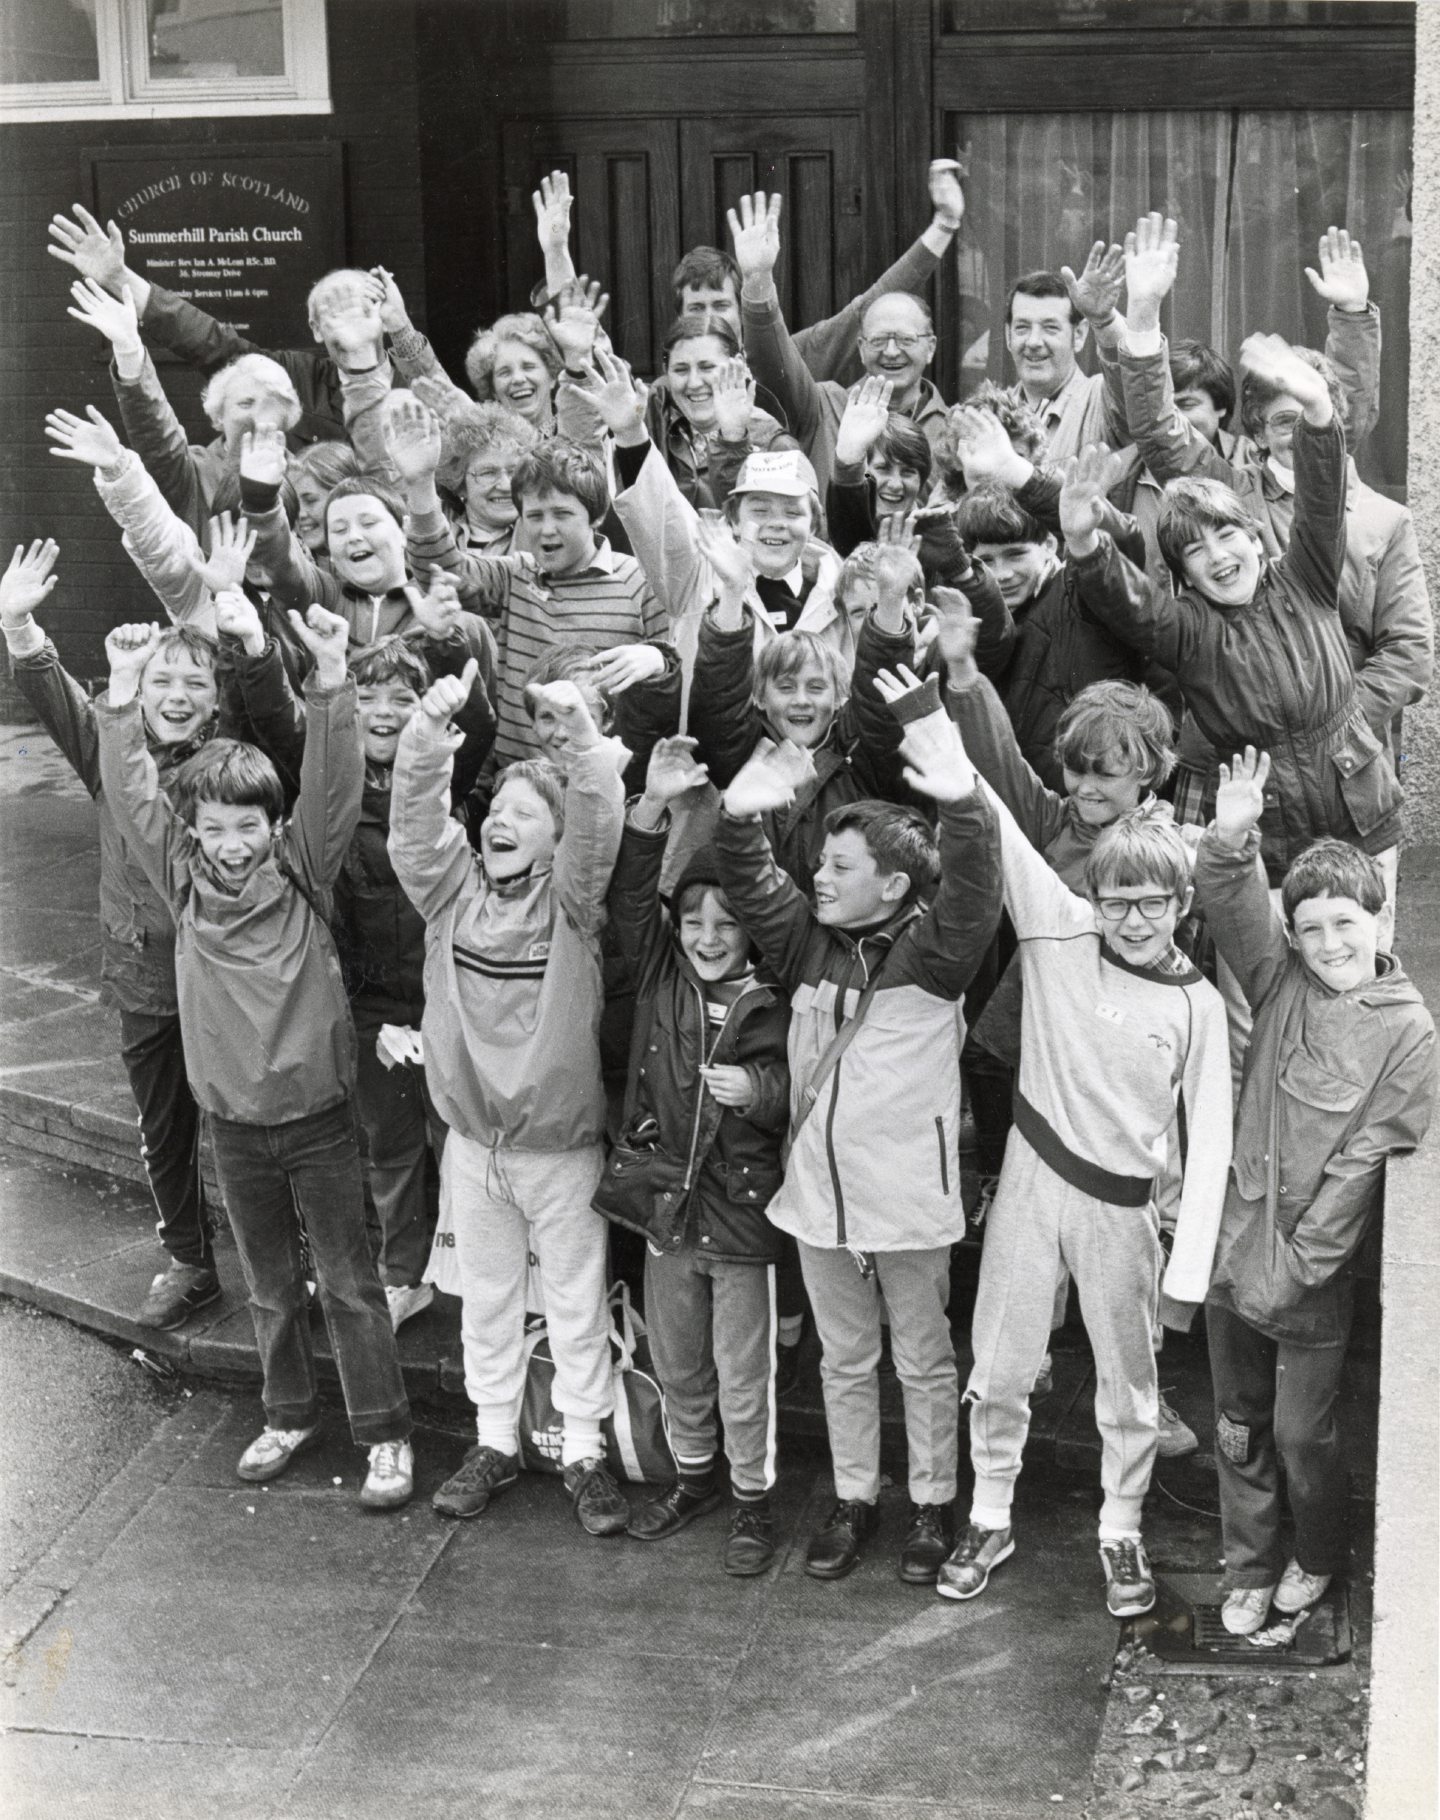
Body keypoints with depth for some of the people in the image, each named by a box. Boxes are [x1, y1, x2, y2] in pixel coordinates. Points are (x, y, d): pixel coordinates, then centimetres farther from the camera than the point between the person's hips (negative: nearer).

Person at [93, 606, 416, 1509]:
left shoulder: (301, 871, -9)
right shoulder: (184, 880, -3)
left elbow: (335, 783, -20)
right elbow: (132, 792, -9)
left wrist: (332, 677, -33)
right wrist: (125, 687, -20)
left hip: (319, 1112, -3)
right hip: (234, 1122, 3)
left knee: (350, 1282, 6)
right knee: (271, 1285, 18)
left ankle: (386, 1433, 16)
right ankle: (291, 1413, 35)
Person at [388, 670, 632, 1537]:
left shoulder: (570, 900, -11)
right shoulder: (453, 888, -3)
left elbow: (600, 825, -28)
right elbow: (415, 817, -17)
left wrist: (586, 739, -44)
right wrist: (431, 731, -33)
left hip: (562, 1144, -3)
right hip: (474, 1136, 3)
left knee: (577, 1301, 9)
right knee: (487, 1296, 16)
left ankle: (584, 1451, 22)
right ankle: (496, 1440, 31)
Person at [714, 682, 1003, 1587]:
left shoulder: (930, 949, -13)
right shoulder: (808, 937, 2)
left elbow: (974, 895, -30)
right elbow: (749, 881, -2)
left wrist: (963, 802, -47)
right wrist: (744, 813, -23)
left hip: (910, 1196, -5)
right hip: (820, 1190, 5)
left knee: (924, 1359, 12)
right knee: (844, 1359, 19)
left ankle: (933, 1503, 28)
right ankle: (854, 1498, 34)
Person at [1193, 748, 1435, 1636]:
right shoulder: (1283, 981, 1)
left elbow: (1364, 1162, -13)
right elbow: (1231, 903, -10)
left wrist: (1293, 1268, -14)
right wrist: (1231, 839, -32)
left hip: (1314, 1277, -4)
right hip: (1235, 1255, 4)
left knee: (1302, 1434, 8)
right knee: (1239, 1429, 14)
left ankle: (1322, 1554, 36)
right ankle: (1252, 1572, 33)